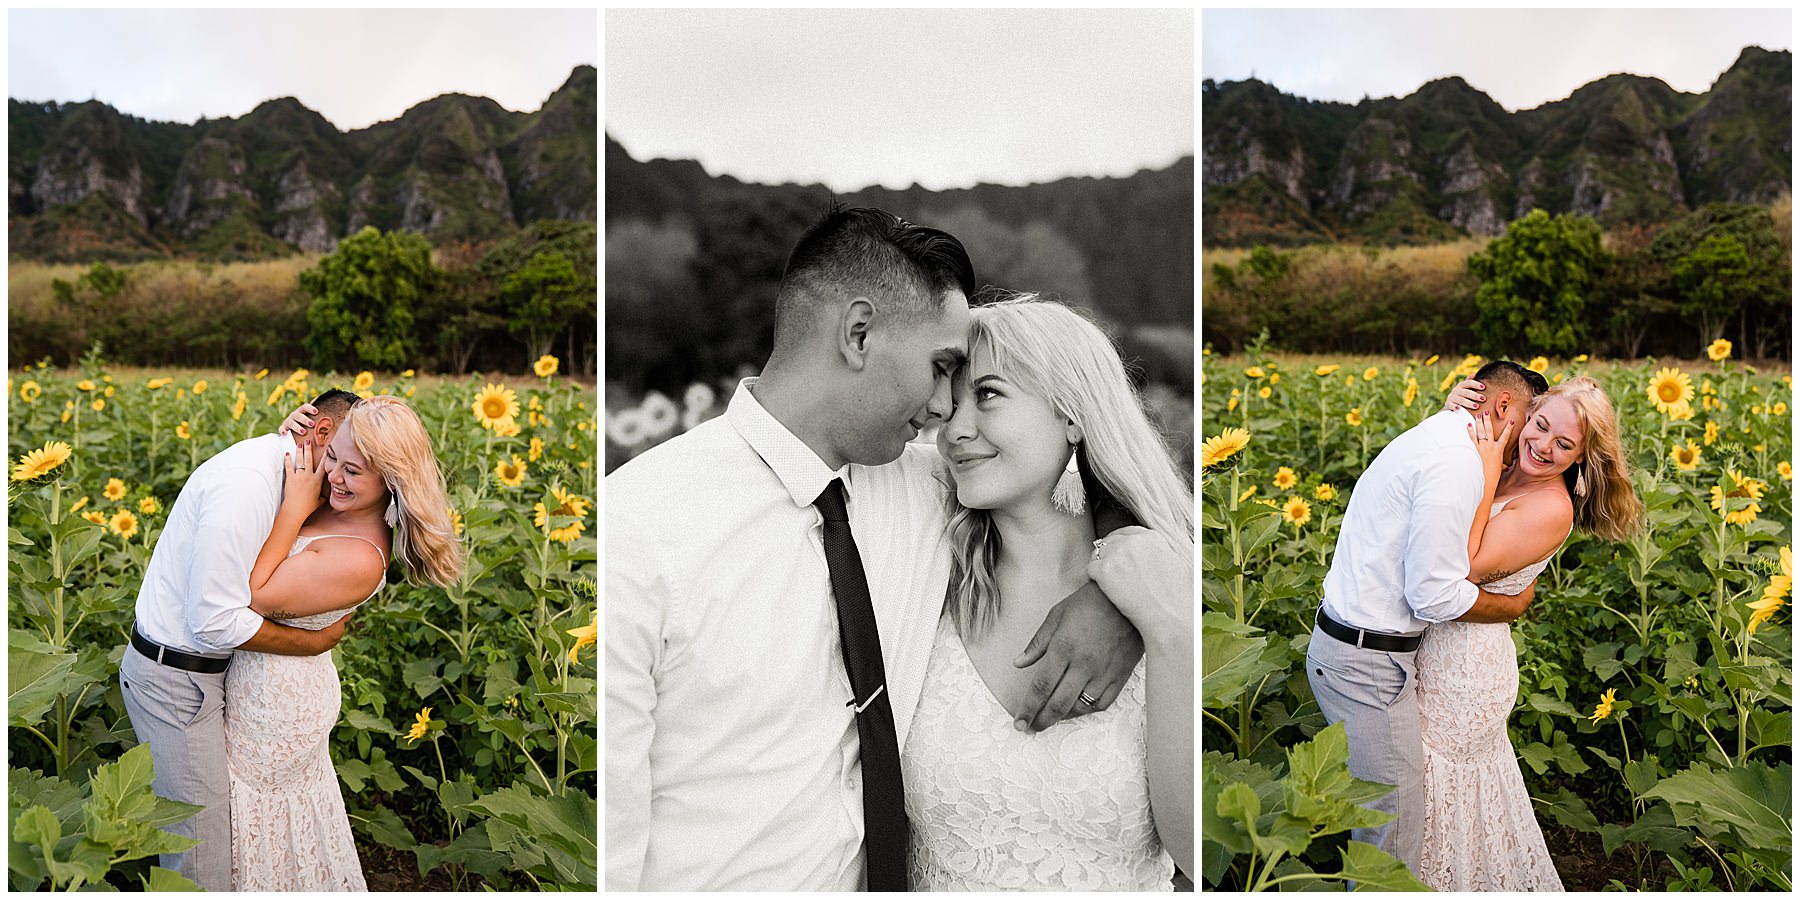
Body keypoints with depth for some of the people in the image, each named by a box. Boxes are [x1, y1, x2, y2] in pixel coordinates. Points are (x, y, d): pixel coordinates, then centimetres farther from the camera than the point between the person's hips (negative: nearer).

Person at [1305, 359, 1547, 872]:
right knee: (1397, 822, 0)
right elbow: (1436, 595, -20)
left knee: (1377, 808, 17)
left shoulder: (1425, 439, 14)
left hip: (1340, 642, 10)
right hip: (1369, 665, -10)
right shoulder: (1457, 460, -19)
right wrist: (1514, 606, -3)